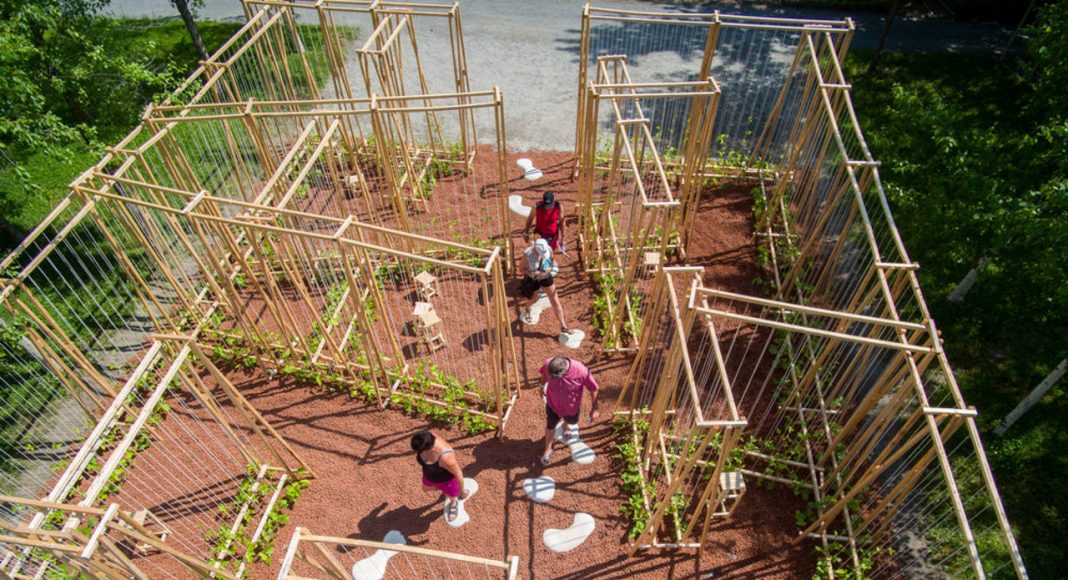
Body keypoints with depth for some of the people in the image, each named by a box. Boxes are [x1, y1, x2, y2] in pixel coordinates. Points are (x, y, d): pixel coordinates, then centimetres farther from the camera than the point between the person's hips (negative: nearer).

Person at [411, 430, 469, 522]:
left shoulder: (445, 457, -47)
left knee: (451, 498, 29)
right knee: (426, 488, 35)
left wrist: (462, 490, -12)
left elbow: (458, 473, -29)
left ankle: (453, 504, 65)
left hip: (448, 479, -5)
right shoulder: (427, 440, -29)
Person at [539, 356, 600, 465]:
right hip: (553, 404, 0)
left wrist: (594, 409, -12)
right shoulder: (547, 365, -33)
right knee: (550, 426, 22)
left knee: (571, 422, 32)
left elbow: (593, 389, -22)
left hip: (572, 407, 0)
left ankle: (566, 428, 68)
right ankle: (548, 450, 50)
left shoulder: (581, 371, -40)